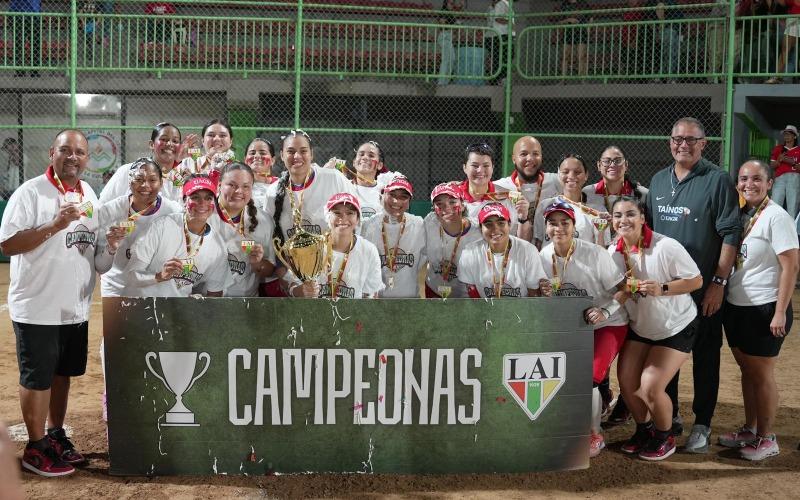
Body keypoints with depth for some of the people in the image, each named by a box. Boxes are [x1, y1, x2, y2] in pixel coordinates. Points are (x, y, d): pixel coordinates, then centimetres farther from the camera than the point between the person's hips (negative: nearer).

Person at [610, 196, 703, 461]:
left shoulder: (665, 246, -24)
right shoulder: (613, 252, -8)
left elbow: (696, 281, -18)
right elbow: (614, 298, -2)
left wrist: (662, 288, -31)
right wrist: (625, 290, -24)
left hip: (676, 327, -5)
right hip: (639, 327, 5)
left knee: (650, 387, -13)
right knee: (626, 382, 0)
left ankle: (665, 437, 15)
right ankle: (644, 429, 28)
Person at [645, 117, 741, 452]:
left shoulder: (717, 180, -6)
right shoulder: (659, 181, 11)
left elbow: (730, 234, -10)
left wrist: (719, 282, -15)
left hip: (704, 288, -5)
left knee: (705, 358, 3)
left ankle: (702, 425, 13)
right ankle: (669, 416, 25)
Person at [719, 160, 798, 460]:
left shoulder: (776, 216, -13)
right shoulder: (739, 214, 7)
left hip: (764, 309, -7)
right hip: (736, 306, 7)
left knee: (761, 373, 3)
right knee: (746, 370, 16)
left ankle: (766, 439, 17)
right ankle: (749, 430, 29)